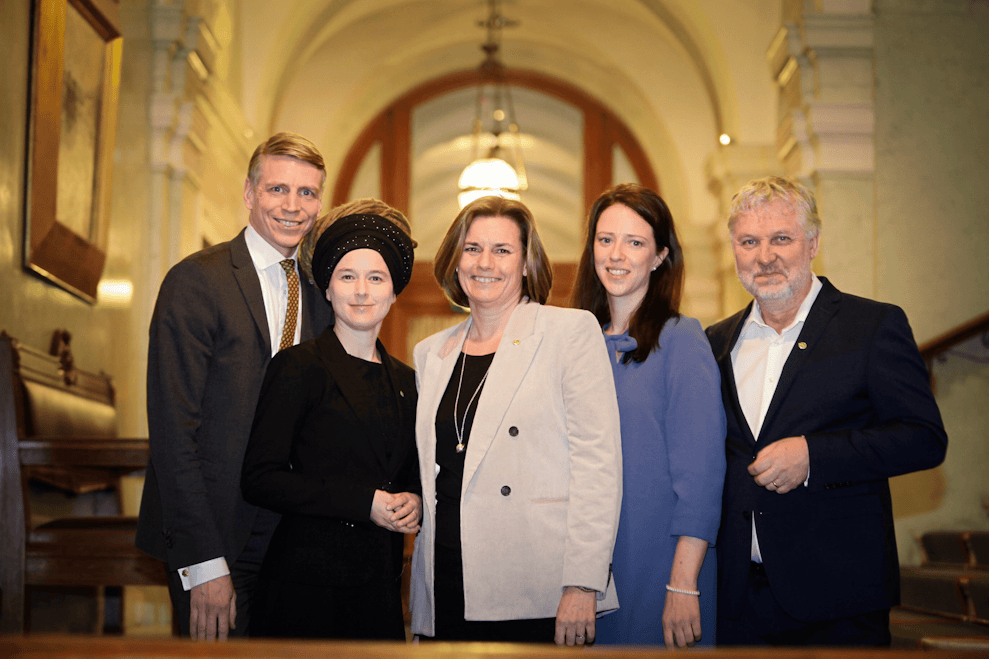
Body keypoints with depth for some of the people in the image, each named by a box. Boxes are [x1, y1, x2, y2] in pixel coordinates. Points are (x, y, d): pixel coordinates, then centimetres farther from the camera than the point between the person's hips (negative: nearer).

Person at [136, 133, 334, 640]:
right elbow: (172, 431, -15)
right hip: (216, 536, -5)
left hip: (294, 535, 5)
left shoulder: (321, 291, 8)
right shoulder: (196, 282, -10)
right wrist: (203, 564, -19)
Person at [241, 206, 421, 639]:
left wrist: (414, 501, -3)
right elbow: (260, 480, -12)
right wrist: (363, 503, -16)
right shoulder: (299, 367, -6)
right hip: (308, 584, -5)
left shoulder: (404, 381, 12)